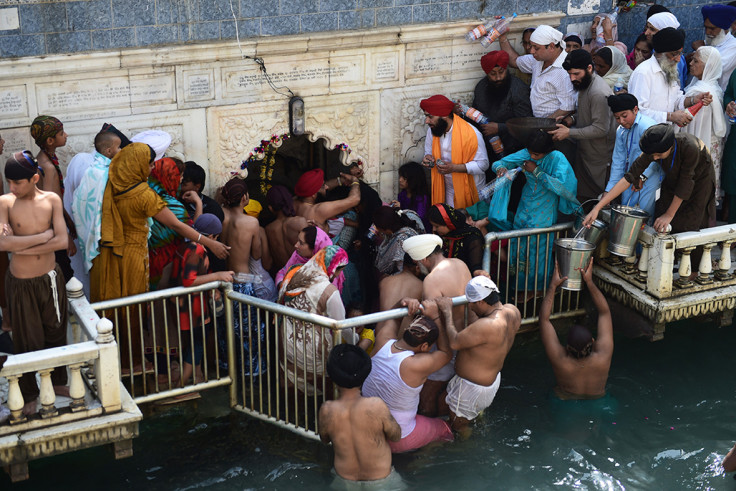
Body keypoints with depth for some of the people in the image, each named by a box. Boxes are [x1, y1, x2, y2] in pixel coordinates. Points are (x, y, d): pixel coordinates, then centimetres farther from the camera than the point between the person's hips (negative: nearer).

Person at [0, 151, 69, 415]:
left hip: (51, 279, 2)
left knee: (55, 334, 18)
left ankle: (57, 381, 39)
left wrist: (22, 247, -21)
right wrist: (43, 236, -22)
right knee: (27, 341, 10)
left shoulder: (51, 200, -7)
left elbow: (62, 241, -17)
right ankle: (29, 394, 29)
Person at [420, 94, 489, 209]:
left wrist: (454, 168, -30)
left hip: (470, 190, -5)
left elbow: (482, 164, -21)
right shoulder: (432, 130, -4)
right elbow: (428, 151, 13)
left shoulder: (472, 134, -24)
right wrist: (428, 158, -12)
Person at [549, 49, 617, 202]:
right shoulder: (584, 84, 6)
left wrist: (569, 132, -22)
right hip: (585, 153, 10)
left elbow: (601, 129, -26)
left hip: (599, 159, -10)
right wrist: (573, 119, 2)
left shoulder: (599, 93, -26)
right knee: (581, 195, 18)